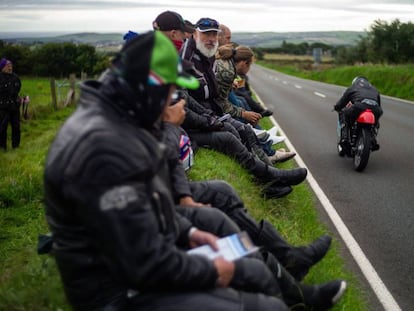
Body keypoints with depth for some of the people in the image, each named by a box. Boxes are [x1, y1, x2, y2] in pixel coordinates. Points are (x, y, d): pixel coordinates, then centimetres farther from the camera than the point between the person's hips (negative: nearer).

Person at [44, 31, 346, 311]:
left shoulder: (116, 123, 3)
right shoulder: (107, 148, -30)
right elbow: (146, 265, -29)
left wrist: (187, 232, 8)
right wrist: (212, 271, -13)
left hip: (144, 261, 10)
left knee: (258, 272, 18)